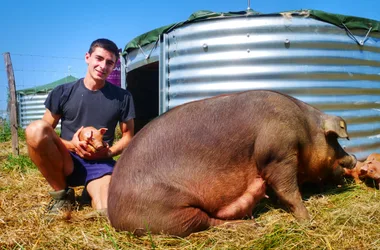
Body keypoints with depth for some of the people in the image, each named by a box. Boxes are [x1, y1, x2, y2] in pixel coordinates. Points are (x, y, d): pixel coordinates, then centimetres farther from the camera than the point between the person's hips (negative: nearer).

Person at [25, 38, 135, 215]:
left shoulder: (122, 97, 0)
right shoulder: (63, 92, 0)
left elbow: (128, 135, 6)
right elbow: (43, 132, 2)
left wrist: (108, 152, -13)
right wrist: (71, 145, -17)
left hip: (100, 163, -1)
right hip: (67, 162, 2)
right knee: (35, 129, -29)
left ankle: (93, 189, 8)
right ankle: (61, 193, -7)